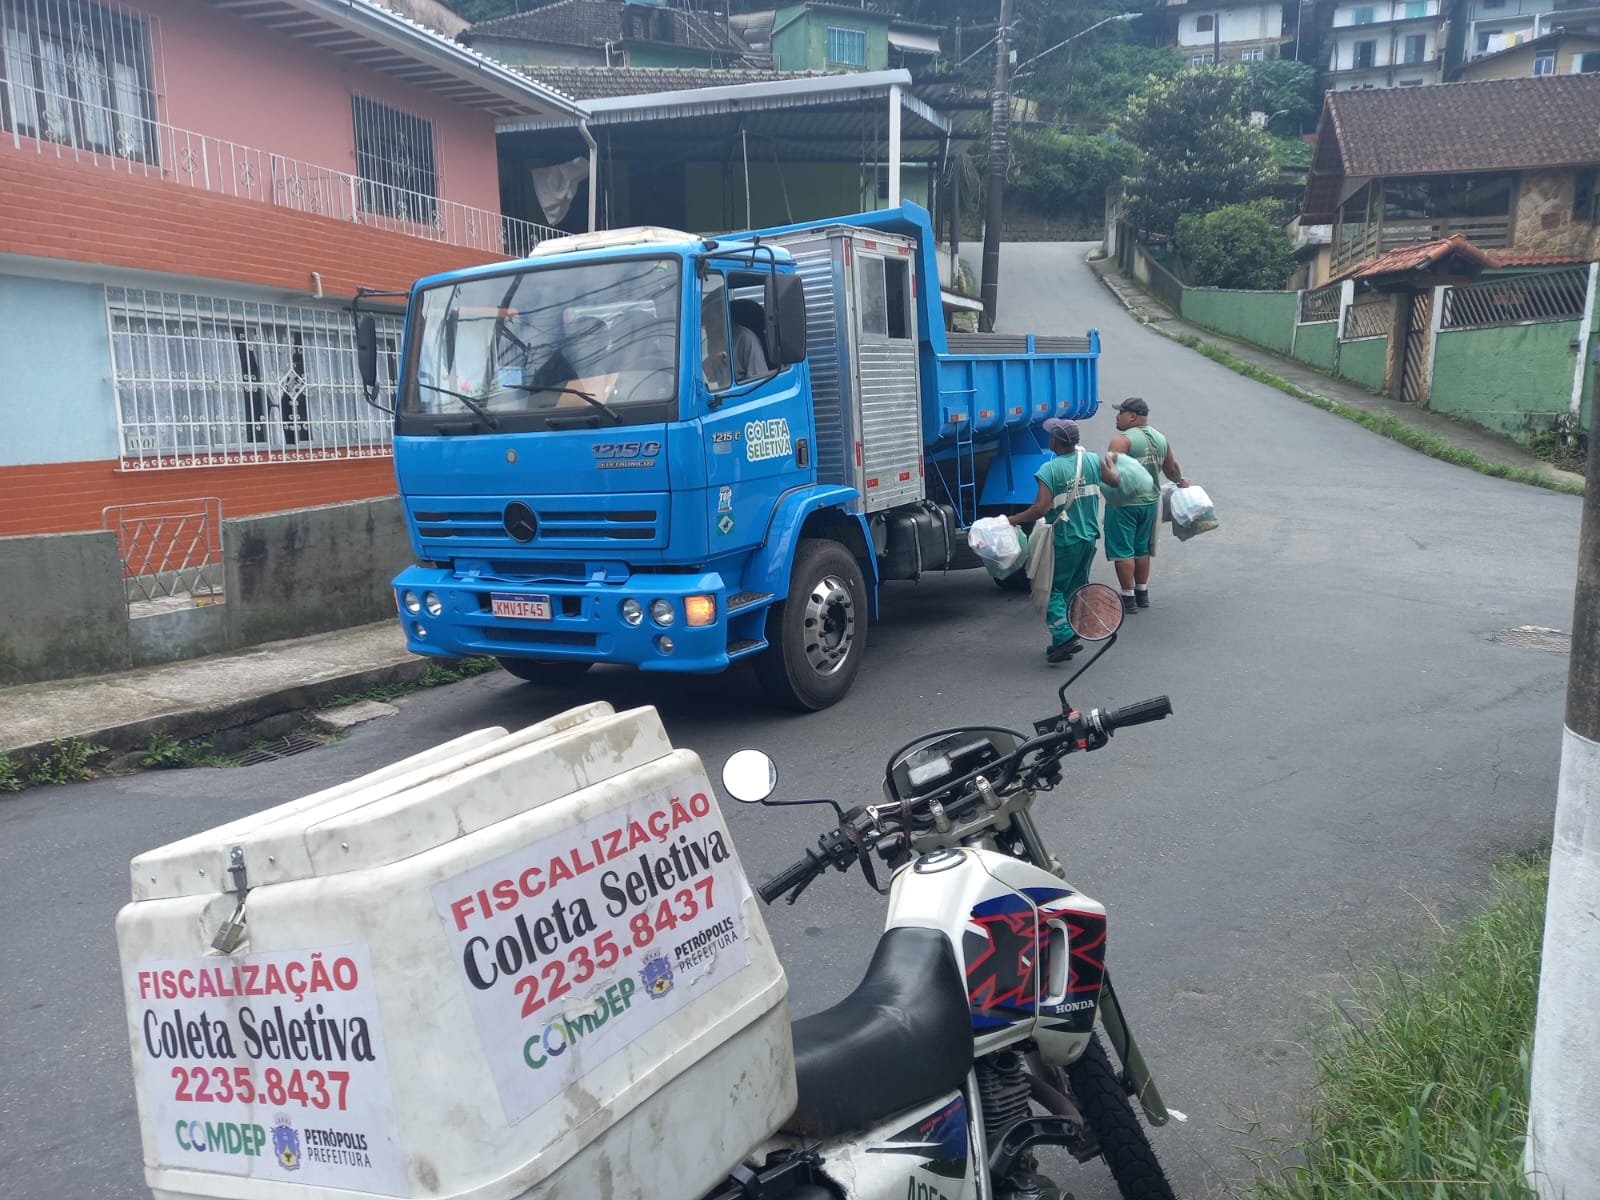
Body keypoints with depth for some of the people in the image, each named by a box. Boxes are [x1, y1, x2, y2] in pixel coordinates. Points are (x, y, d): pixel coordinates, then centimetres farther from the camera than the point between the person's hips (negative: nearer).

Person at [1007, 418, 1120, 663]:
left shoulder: (1050, 470, -17)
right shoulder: (1093, 460, 2)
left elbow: (1040, 509, -23)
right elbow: (1115, 480, 19)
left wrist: (1013, 520, -10)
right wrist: (1111, 462, 39)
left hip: (1063, 541, -6)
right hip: (1089, 538, 6)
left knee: (1053, 589, 4)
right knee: (1075, 590, 16)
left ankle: (1065, 636, -13)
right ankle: (1064, 641, 20)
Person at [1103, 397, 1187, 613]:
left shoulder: (1122, 440, -15)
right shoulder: (1161, 438, 8)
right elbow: (1171, 469, 19)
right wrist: (1180, 481, 36)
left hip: (1124, 503, -8)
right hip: (1150, 501, 8)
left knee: (1122, 551, 0)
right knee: (1141, 548, 19)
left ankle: (1128, 599, 2)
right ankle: (1142, 594, 27)